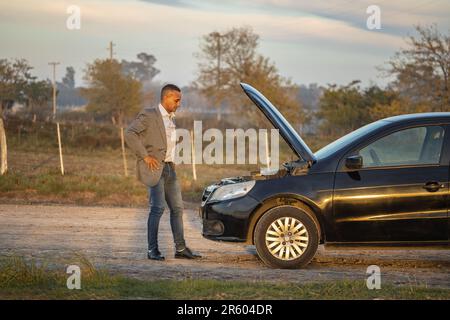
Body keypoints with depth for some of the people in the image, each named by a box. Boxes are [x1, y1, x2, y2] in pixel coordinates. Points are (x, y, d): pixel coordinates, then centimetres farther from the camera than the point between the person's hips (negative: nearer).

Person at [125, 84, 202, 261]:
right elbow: (130, 133, -19)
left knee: (177, 207, 6)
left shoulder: (170, 119, 17)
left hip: (169, 168, 8)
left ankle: (180, 248, 11)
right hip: (155, 168, -8)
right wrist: (145, 156, -20)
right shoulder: (149, 115, -8)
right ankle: (152, 250, -5)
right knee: (157, 208, -10)